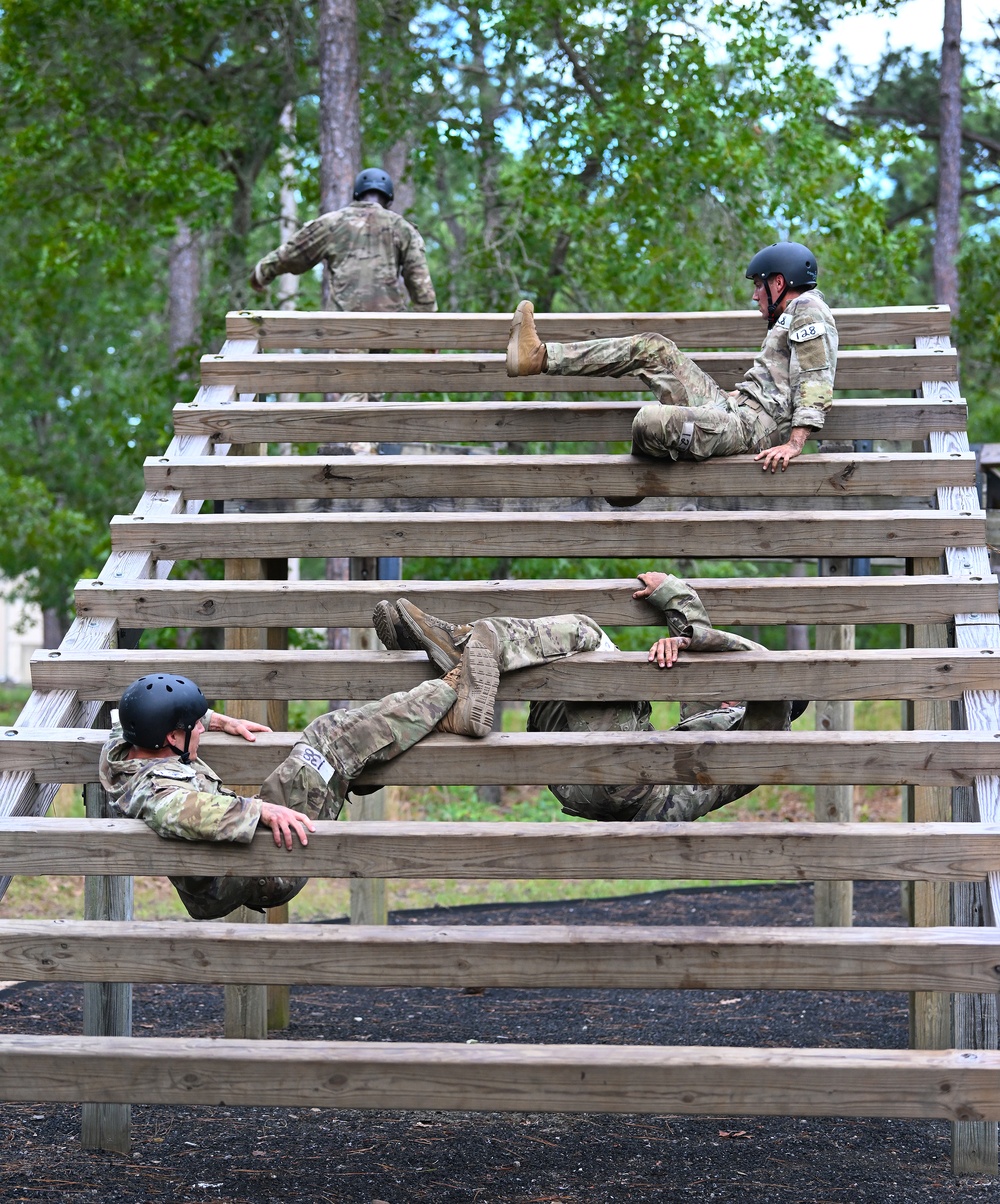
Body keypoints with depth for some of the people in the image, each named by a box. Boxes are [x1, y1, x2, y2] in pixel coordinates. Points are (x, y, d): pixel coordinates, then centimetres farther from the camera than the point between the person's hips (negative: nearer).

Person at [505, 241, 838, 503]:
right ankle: (539, 357, 8)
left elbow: (817, 379, -18)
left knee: (651, 421, -30)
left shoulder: (808, 310, -6)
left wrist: (795, 443, -27)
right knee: (653, 348, 10)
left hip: (750, 428, -10)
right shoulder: (791, 315, 27)